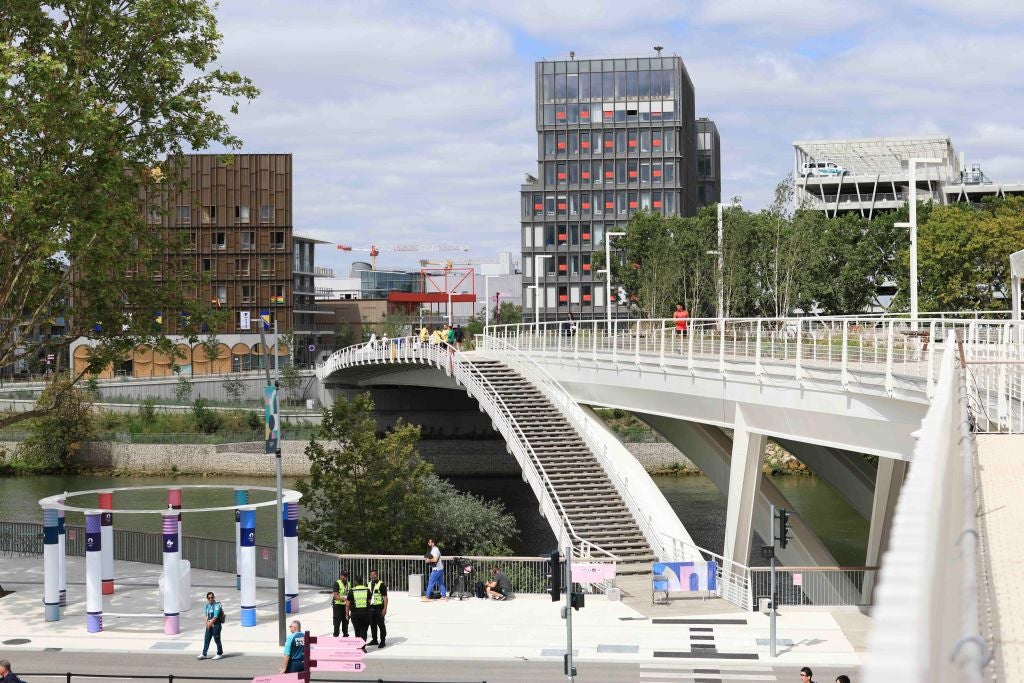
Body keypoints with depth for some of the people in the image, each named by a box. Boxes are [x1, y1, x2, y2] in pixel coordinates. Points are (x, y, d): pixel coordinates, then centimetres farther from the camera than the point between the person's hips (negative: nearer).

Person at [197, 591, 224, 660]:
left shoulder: (217, 605, -14)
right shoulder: (208, 605, 9)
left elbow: (215, 617, -18)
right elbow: (207, 615, 11)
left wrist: (210, 624, -13)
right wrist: (207, 623, -5)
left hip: (216, 625, -7)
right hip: (209, 625, 7)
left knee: (217, 639, 2)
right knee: (206, 639, 7)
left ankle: (220, 654, 15)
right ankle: (204, 654, 13)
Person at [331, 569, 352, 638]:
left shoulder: (349, 584, 14)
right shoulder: (337, 583, -7)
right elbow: (335, 596, -14)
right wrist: (343, 598, -29)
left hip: (346, 605, 6)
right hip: (338, 605, -6)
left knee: (345, 621, 11)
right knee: (337, 622, -5)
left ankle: (345, 635, 20)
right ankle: (335, 636, -2)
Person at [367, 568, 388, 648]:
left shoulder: (381, 584, -6)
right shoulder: (368, 584, 14)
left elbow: (385, 597, -9)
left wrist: (385, 609, -16)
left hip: (379, 608, -6)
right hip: (371, 608, 6)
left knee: (381, 625, -2)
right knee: (372, 625, 11)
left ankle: (383, 641, 3)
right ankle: (374, 640, 22)